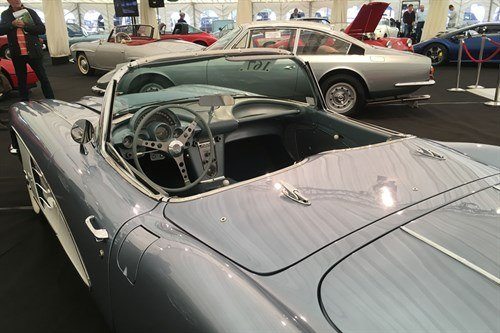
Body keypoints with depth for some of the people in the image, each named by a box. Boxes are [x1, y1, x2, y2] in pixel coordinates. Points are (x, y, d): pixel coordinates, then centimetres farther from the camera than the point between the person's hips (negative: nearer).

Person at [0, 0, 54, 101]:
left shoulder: (30, 12, 3)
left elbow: (42, 29, -5)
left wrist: (25, 25, -16)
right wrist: (12, 24, -14)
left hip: (33, 52, -2)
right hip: (17, 54, 2)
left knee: (43, 78, -1)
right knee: (21, 80, 10)